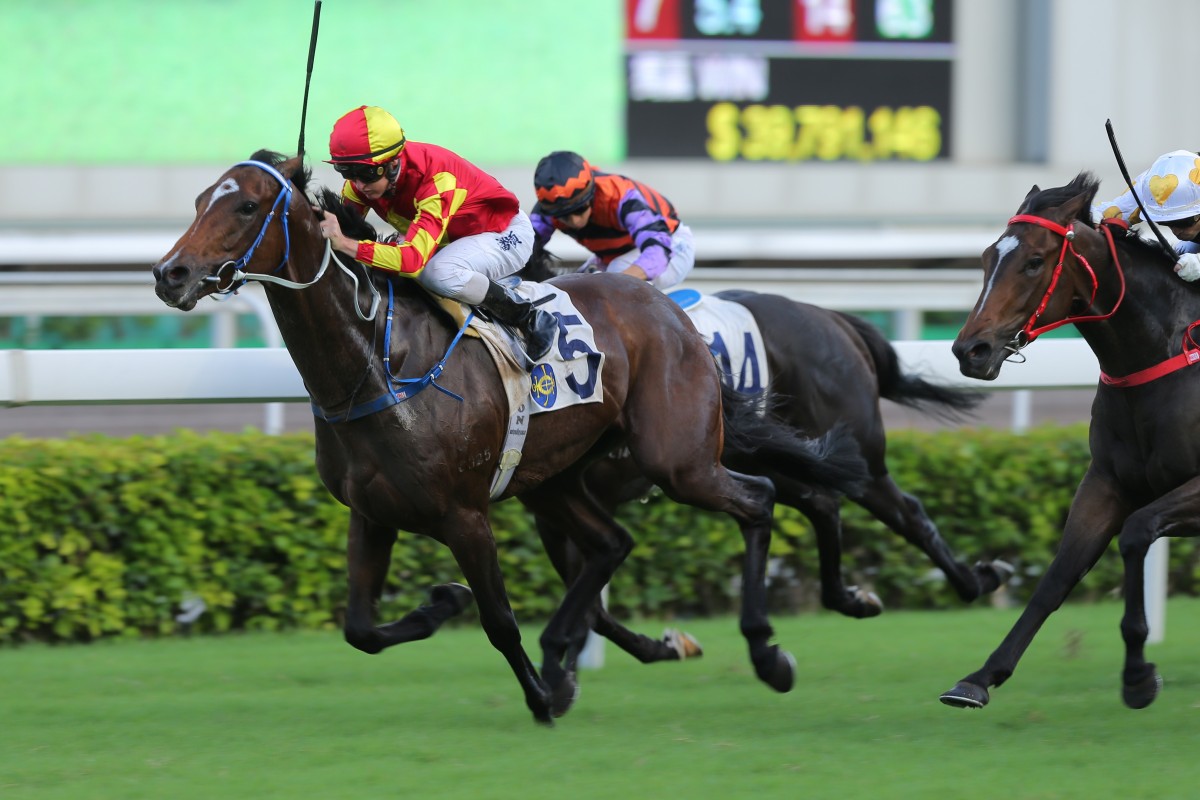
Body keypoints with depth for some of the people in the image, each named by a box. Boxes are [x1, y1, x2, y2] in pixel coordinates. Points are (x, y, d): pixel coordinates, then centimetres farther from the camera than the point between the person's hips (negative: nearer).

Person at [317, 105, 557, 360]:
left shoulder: (438, 179, -39)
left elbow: (413, 258, -48)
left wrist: (346, 244, -59)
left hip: (506, 234, -8)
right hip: (452, 239, 8)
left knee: (438, 273, -38)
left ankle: (530, 319, -16)